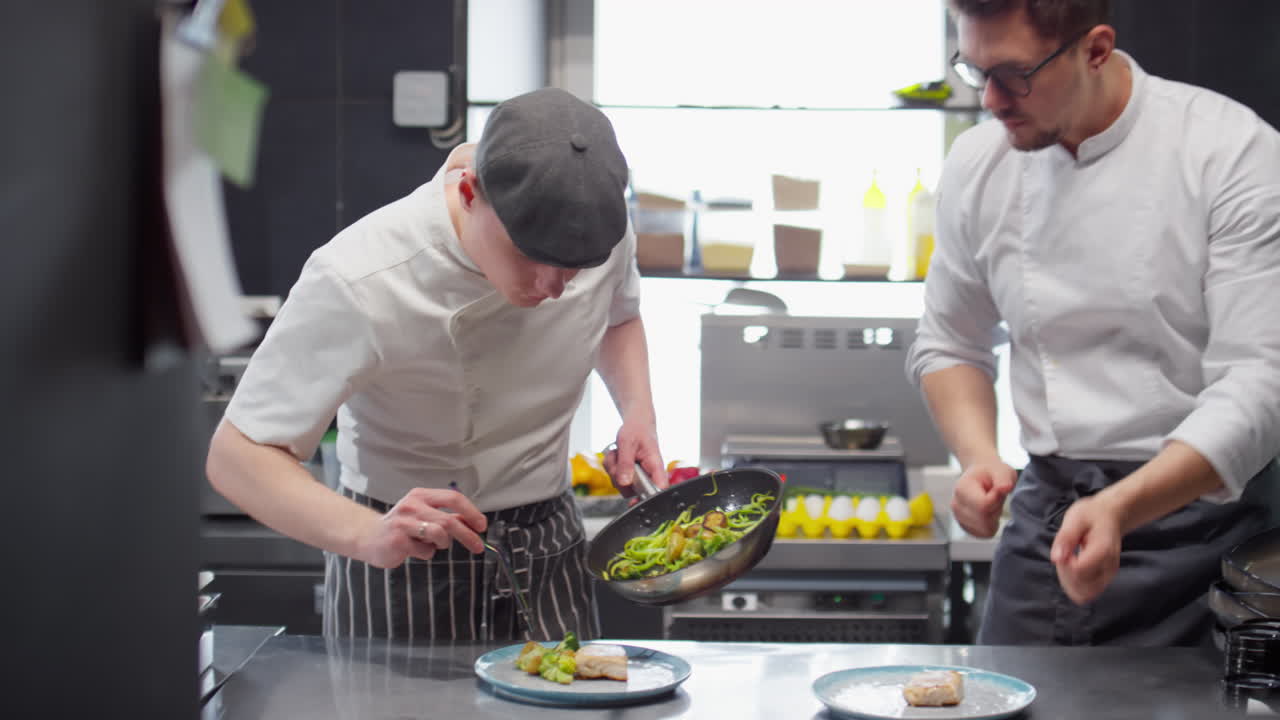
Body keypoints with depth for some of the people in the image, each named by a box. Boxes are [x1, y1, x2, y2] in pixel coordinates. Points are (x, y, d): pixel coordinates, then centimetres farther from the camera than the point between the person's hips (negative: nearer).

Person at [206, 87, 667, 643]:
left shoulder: (600, 227, -13)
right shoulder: (360, 284, -29)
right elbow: (236, 455, -27)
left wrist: (638, 409, -7)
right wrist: (367, 534, -44)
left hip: (550, 552, 4)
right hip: (408, 574, -4)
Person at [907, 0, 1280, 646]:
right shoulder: (977, 164, 2)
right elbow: (948, 345, 15)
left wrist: (1122, 509, -32)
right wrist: (978, 458, -5)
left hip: (1196, 519, -4)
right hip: (1045, 517, 4)